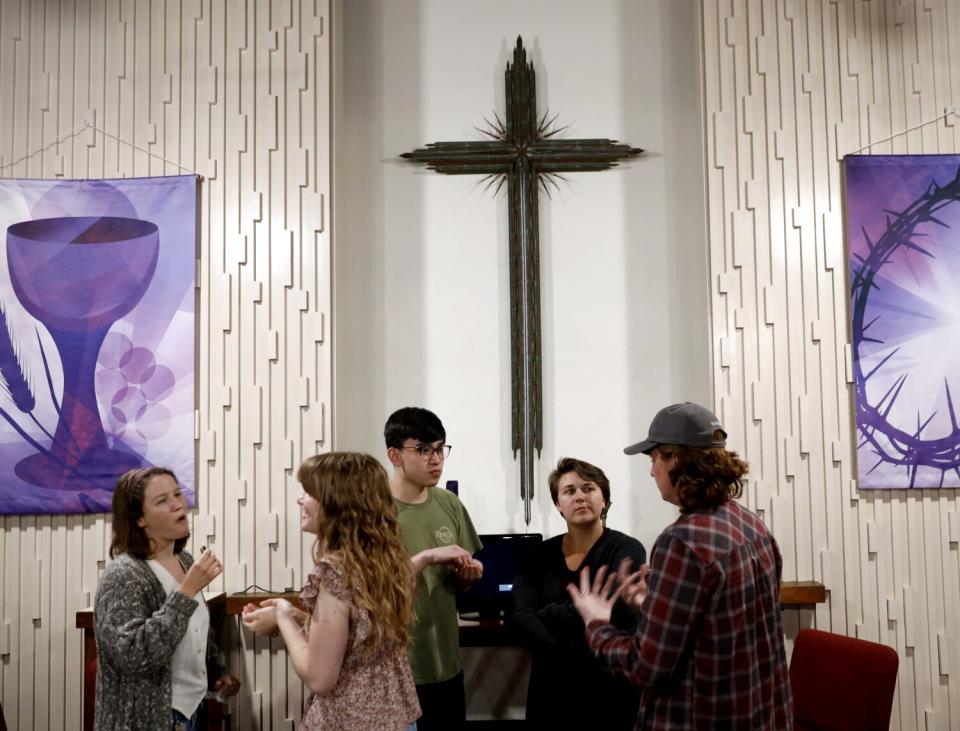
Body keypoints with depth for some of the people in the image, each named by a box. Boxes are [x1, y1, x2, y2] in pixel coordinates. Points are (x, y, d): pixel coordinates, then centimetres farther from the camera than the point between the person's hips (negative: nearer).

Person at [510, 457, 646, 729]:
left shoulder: (626, 550, -8)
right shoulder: (541, 556, 3)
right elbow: (518, 617, -11)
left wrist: (545, 616, -12)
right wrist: (576, 657, -24)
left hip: (611, 693, -3)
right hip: (551, 694, 3)